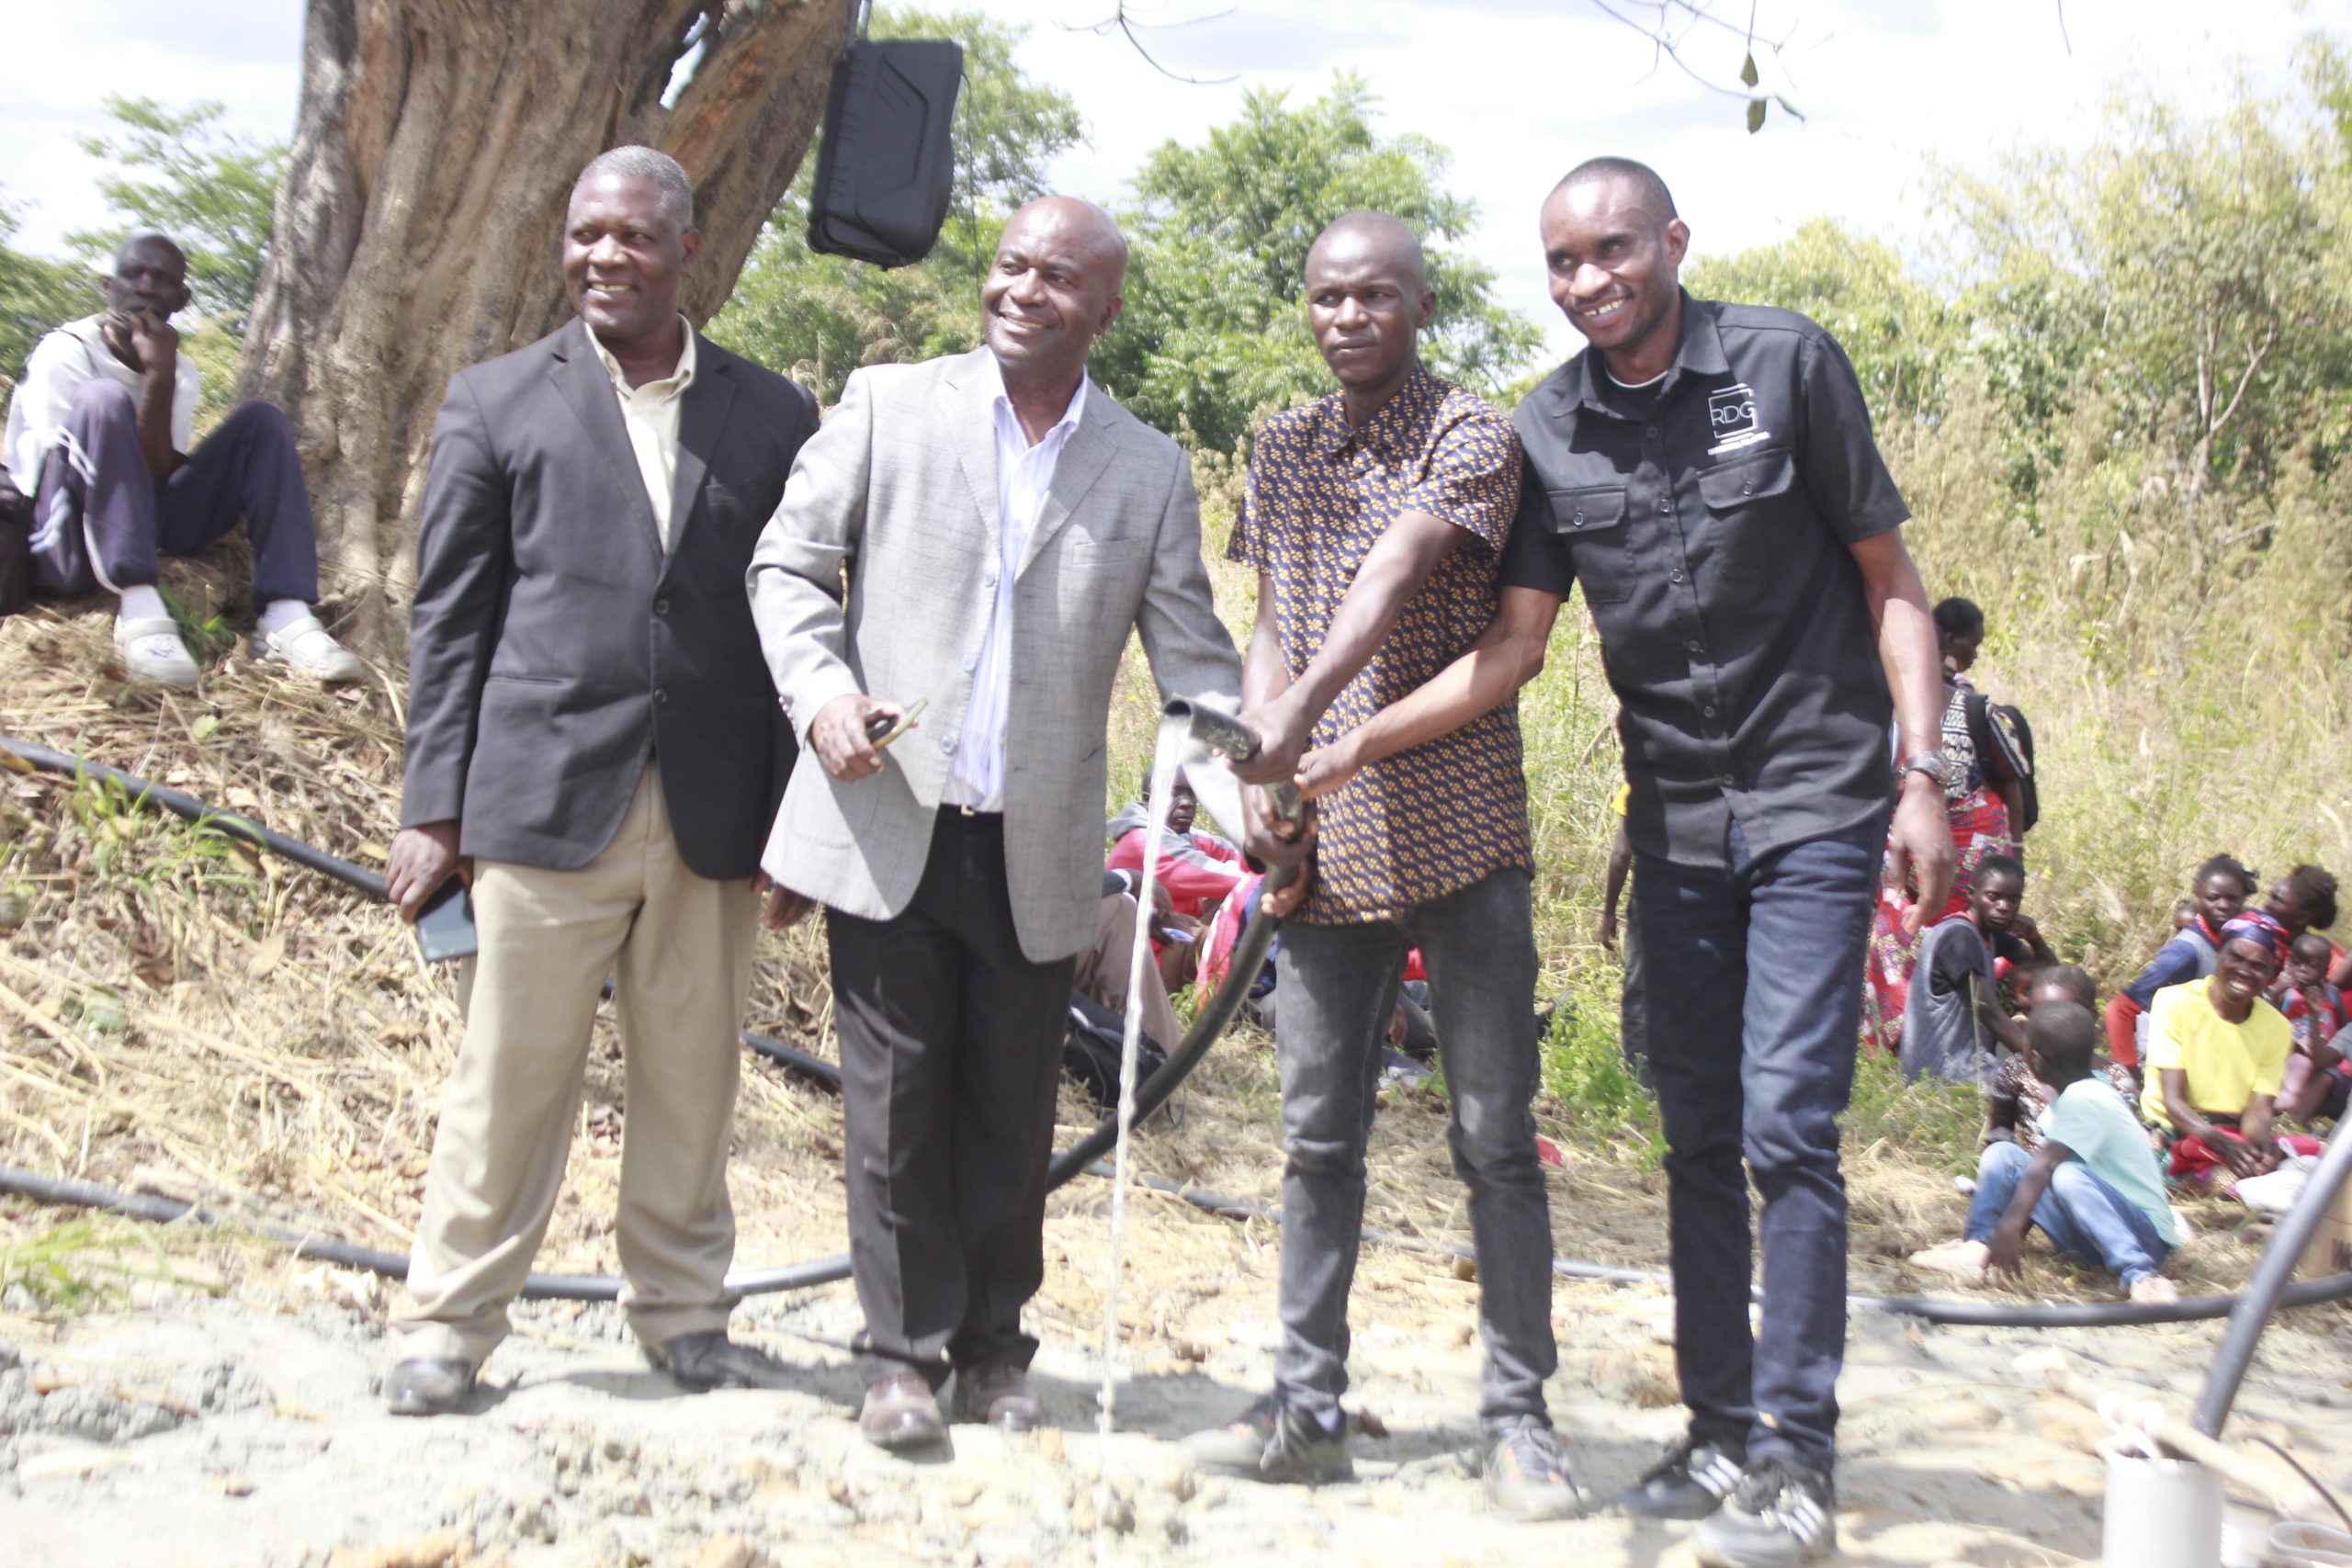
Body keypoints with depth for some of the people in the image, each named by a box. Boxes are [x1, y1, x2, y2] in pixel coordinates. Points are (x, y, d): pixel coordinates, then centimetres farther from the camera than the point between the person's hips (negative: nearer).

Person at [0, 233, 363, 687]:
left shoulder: (180, 372, 9)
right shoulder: (64, 354, -7)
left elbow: (160, 477, -8)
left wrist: (162, 378, -18)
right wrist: (156, 379, -22)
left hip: (143, 531, 6)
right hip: (67, 549, -6)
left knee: (259, 421, -5)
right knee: (104, 398, -29)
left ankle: (286, 617, -27)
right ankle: (139, 611, -44)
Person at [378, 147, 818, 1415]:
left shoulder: (772, 417, 10)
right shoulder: (497, 403, 7)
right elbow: (450, 616, 5)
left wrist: (799, 810, 6)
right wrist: (433, 807, 0)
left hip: (711, 816, 2)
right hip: (547, 799, -1)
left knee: (692, 1081, 9)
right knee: (511, 1075, 2)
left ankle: (683, 1313, 24)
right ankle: (446, 1326, 16)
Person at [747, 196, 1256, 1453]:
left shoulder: (1148, 472, 8)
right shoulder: (887, 407, 4)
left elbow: (1192, 659, 7)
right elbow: (788, 563, 6)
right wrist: (818, 691, -13)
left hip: (1037, 849, 1)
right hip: (887, 822, -1)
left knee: (1011, 1114, 9)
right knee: (896, 1101, 2)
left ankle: (993, 1348, 24)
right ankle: (903, 1352, 15)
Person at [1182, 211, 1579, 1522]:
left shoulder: (1472, 435, -5)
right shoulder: (1285, 447, 13)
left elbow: (1393, 577, -22)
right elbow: (1275, 626, 14)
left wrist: (1303, 706, -37)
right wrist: (1264, 773, -1)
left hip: (1459, 833, -5)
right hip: (1329, 840, 5)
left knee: (1495, 1137, -1)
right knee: (1320, 1132, 8)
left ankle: (1518, 1417, 9)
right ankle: (1309, 1408, 17)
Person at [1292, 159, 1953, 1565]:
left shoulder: (1787, 364, -7)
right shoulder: (1552, 429, 3)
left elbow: (1890, 578, -4)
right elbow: (1514, 643, 3)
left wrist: (1924, 777, -11)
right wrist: (1353, 746, -7)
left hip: (1814, 797, -4)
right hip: (1679, 816, 5)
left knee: (1786, 1123, -11)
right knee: (1699, 1134, 8)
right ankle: (1722, 1432, 18)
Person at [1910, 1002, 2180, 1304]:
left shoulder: (2084, 1100, -22)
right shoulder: (2070, 1092, 8)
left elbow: (2045, 1164, -32)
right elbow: (2042, 1161, 10)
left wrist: (2010, 1226, -40)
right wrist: (2016, 1226, 6)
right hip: (2085, 1233, 9)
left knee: (2069, 1176, -39)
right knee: (2000, 1154, 0)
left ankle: (2138, 1274, -39)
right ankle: (1978, 1247, -13)